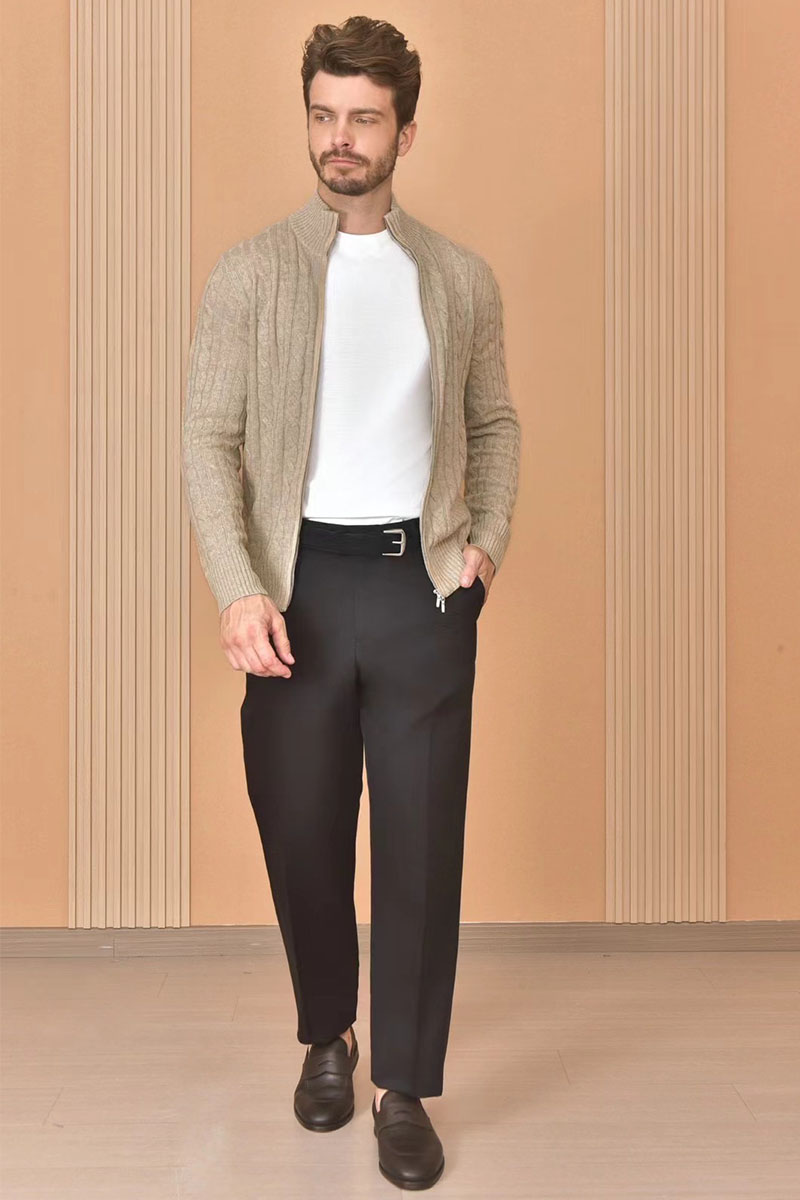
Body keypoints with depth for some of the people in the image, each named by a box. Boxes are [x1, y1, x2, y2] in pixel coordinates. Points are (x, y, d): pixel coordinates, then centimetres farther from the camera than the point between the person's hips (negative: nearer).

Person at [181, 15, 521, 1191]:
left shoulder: (463, 277, 7)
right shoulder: (249, 272, 1)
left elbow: (495, 424, 16)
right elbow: (209, 438, -3)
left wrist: (488, 540, 1)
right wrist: (237, 589, -14)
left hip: (423, 585, 1)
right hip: (301, 583, 0)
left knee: (422, 843, 2)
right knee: (302, 833, 10)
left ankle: (404, 1088, 19)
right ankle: (327, 1037, 36)